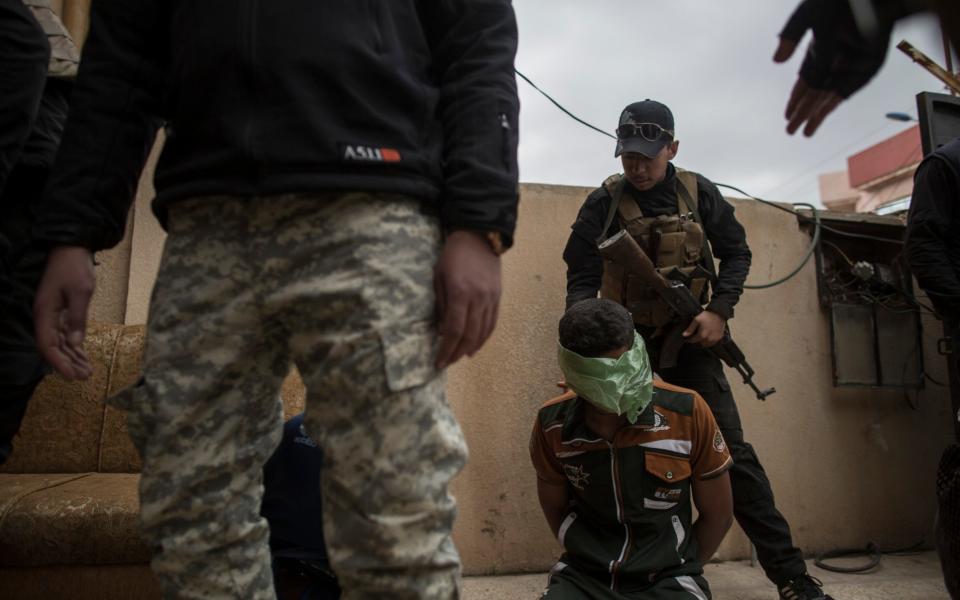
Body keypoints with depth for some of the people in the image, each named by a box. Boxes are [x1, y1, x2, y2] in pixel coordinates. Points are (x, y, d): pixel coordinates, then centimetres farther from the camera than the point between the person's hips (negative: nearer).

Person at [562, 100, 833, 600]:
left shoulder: (698, 193, 1)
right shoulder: (603, 204, -5)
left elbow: (736, 253, 8)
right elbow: (582, 280, -8)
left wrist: (719, 311, -7)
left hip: (690, 341, 1)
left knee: (731, 450, -3)